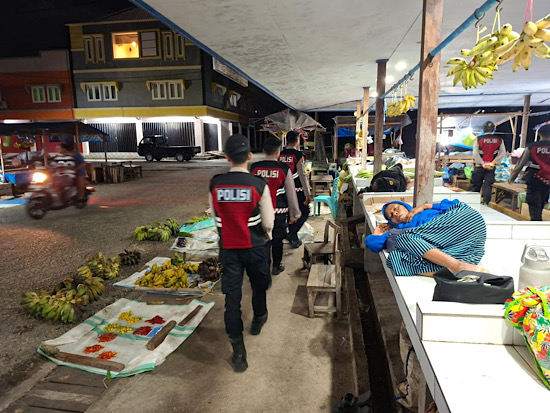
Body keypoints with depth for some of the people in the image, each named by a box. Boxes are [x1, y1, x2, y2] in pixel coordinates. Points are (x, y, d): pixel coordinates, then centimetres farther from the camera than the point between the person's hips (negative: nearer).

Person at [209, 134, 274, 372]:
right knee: (259, 286, 25)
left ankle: (238, 352, 12)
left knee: (232, 296, 7)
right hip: (254, 246, -1)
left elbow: (216, 216, 3)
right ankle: (258, 320, 50)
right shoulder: (259, 185, -16)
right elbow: (268, 222, -10)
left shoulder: (215, 184, -9)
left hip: (227, 247, 1)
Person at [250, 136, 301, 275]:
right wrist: (294, 213, 7)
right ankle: (276, 267, 28)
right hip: (279, 211, -1)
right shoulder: (284, 169, -9)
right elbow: (291, 193, -3)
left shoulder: (254, 168, -3)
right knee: (277, 239, 14)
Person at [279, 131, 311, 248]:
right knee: (305, 212, 9)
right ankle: (292, 234, -3)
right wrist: (308, 194, -13)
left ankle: (294, 239, 26)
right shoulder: (298, 154, -12)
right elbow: (302, 175, -15)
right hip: (297, 190, -6)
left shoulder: (280, 155, 3)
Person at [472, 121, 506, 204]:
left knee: (476, 185, 9)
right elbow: (502, 153, -1)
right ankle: (485, 202, -6)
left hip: (479, 166, -1)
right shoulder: (499, 140, 2)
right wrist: (494, 163, -3)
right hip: (491, 167, 1)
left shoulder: (479, 139, -5)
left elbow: (475, 153, -11)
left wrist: (482, 163, -8)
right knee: (488, 185, 3)